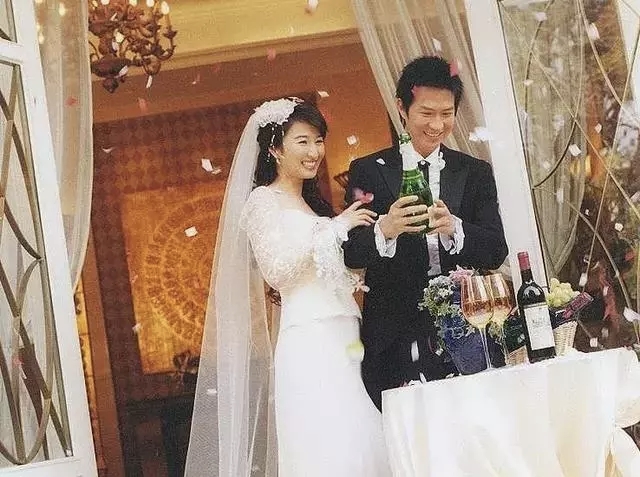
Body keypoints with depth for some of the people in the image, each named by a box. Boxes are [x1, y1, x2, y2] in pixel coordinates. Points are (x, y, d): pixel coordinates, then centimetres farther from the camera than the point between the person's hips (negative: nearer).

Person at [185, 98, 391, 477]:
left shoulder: (313, 202, 22)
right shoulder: (262, 200, 0)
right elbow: (277, 270, -13)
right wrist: (334, 228, -11)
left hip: (345, 345, 7)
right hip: (309, 346, -7)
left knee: (364, 444, -1)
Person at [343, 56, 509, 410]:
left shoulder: (475, 173, 11)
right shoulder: (368, 171, 5)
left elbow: (497, 251, 0)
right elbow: (350, 252, -5)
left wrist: (454, 229, -20)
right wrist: (384, 231, -27)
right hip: (395, 346, -2)